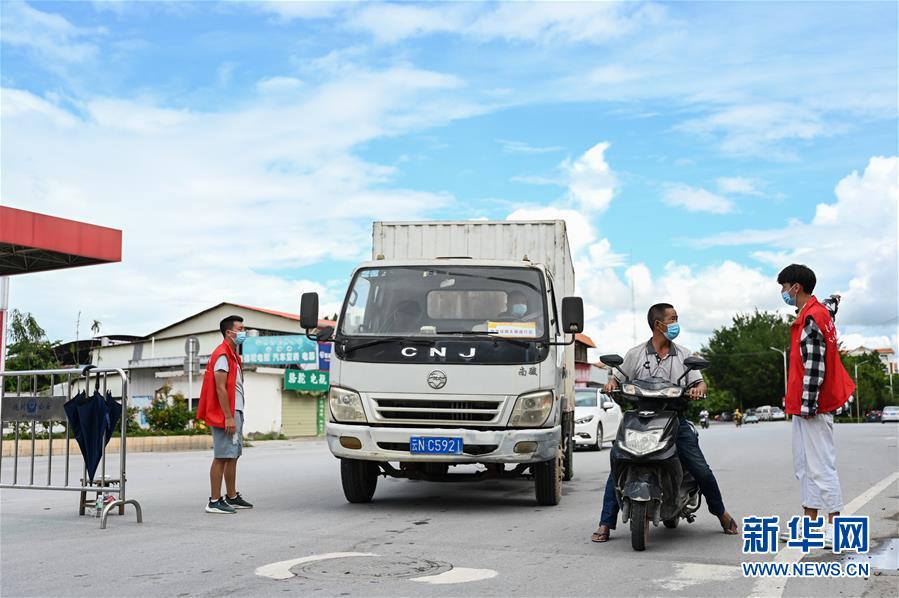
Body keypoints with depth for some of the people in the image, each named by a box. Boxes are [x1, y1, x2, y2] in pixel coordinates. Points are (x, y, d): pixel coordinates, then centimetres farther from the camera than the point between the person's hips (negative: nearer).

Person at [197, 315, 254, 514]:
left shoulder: (233, 355, 19)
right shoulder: (222, 355, -12)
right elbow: (220, 388, -19)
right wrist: (228, 417, -22)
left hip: (235, 412, 10)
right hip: (226, 414, -10)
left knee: (233, 456, 14)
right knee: (222, 457, -9)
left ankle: (232, 497, 21)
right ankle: (214, 501, -8)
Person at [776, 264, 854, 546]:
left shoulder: (810, 319, -17)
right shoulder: (819, 310, 13)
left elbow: (814, 366, -22)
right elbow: (830, 305, 39)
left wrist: (808, 404, -23)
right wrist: (833, 300, 58)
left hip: (813, 406, -11)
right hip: (804, 406, 11)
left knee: (820, 466, -7)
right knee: (804, 466, 12)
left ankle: (834, 526, -2)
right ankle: (810, 523, 17)